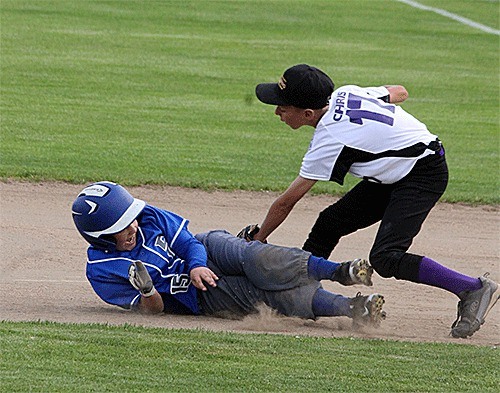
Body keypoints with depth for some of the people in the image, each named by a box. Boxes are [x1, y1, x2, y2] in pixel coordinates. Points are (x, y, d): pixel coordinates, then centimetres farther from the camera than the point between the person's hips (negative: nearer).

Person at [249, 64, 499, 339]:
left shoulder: (329, 141, -24)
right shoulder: (345, 93, -4)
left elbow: (286, 202, -15)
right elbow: (399, 92, 14)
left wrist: (257, 239, -3)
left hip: (424, 175, -10)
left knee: (385, 258, -22)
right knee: (329, 223, 5)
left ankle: (473, 288, -17)